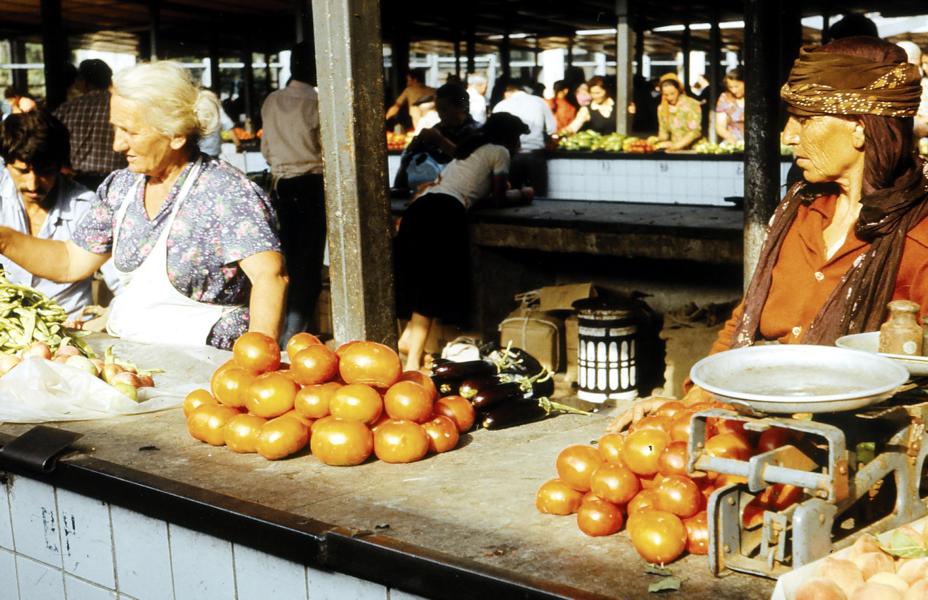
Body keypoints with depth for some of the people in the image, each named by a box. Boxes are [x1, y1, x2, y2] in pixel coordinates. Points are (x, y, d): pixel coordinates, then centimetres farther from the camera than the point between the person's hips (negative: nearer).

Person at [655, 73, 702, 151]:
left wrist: (676, 145, -19)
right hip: (673, 151, 3)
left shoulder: (691, 105, -5)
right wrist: (658, 140, -8)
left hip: (693, 149, -3)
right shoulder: (662, 108, 8)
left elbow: (694, 131, -10)